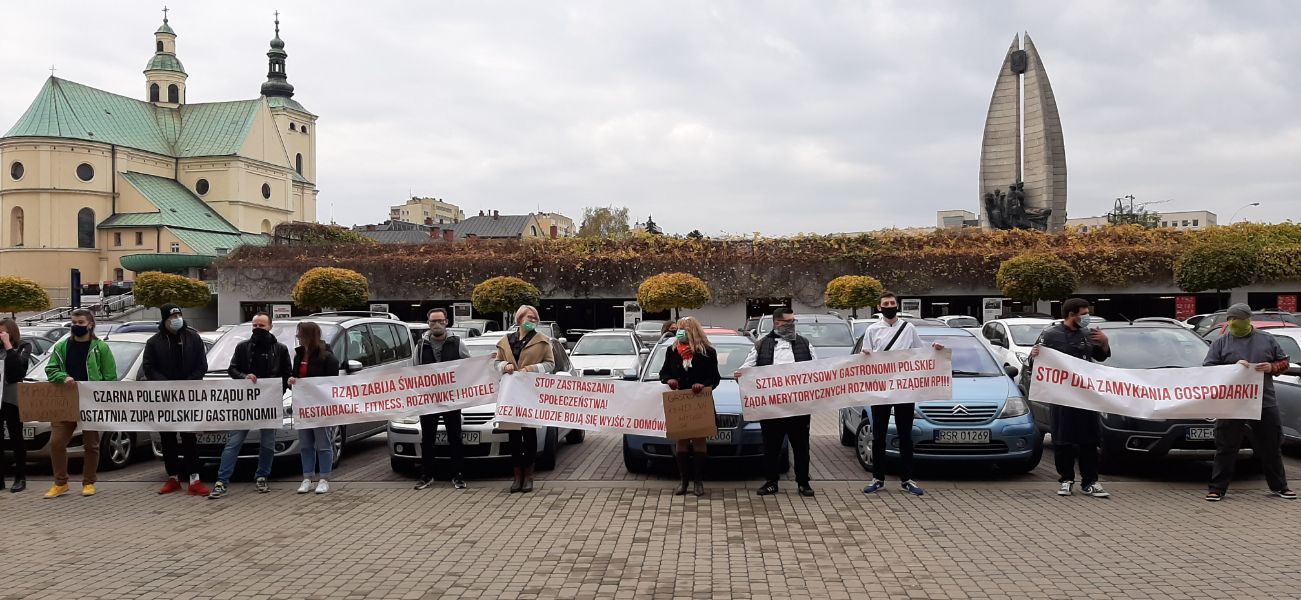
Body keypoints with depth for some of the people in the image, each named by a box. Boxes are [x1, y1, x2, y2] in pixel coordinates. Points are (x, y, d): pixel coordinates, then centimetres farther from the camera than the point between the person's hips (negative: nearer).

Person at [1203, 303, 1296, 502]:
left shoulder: (1267, 340, 9)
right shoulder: (1220, 344, 4)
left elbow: (1283, 362, 14)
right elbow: (1207, 369, -1)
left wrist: (1272, 368, -8)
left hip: (1265, 403, 2)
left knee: (1271, 448, 12)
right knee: (1225, 448, 0)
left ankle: (1279, 486, 28)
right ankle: (1218, 488, 5)